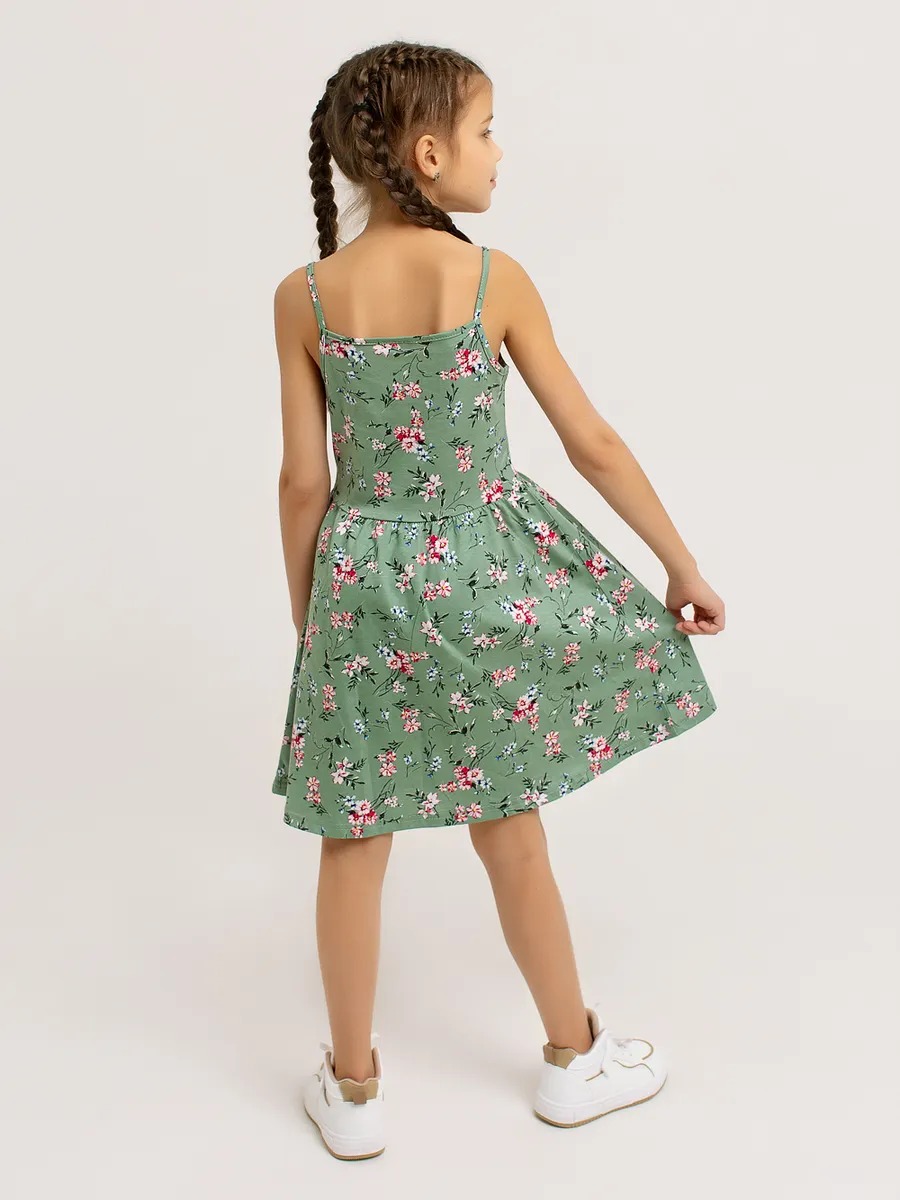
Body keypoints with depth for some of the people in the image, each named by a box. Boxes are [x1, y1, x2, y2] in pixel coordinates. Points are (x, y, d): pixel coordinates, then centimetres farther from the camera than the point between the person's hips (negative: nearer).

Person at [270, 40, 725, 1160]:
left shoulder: (304, 297, -6)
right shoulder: (494, 279, -10)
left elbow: (305, 482, -3)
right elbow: (594, 444, -6)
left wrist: (304, 614, 10)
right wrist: (684, 565, 5)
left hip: (365, 584, 1)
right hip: (488, 573, -1)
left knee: (354, 839, 13)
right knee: (509, 826, 15)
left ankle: (353, 1089, 27)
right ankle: (574, 1056, 33)